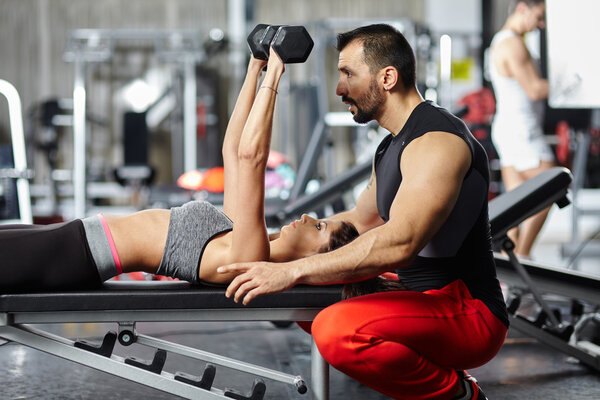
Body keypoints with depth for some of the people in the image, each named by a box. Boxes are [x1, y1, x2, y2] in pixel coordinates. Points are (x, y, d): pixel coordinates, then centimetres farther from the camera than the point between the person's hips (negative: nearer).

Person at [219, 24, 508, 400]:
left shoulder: (436, 140, -18)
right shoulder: (393, 145, 15)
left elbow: (399, 244, -31)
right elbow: (360, 221, 27)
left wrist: (292, 271, -30)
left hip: (470, 313, -10)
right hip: (426, 299, 10)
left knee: (337, 330, -32)